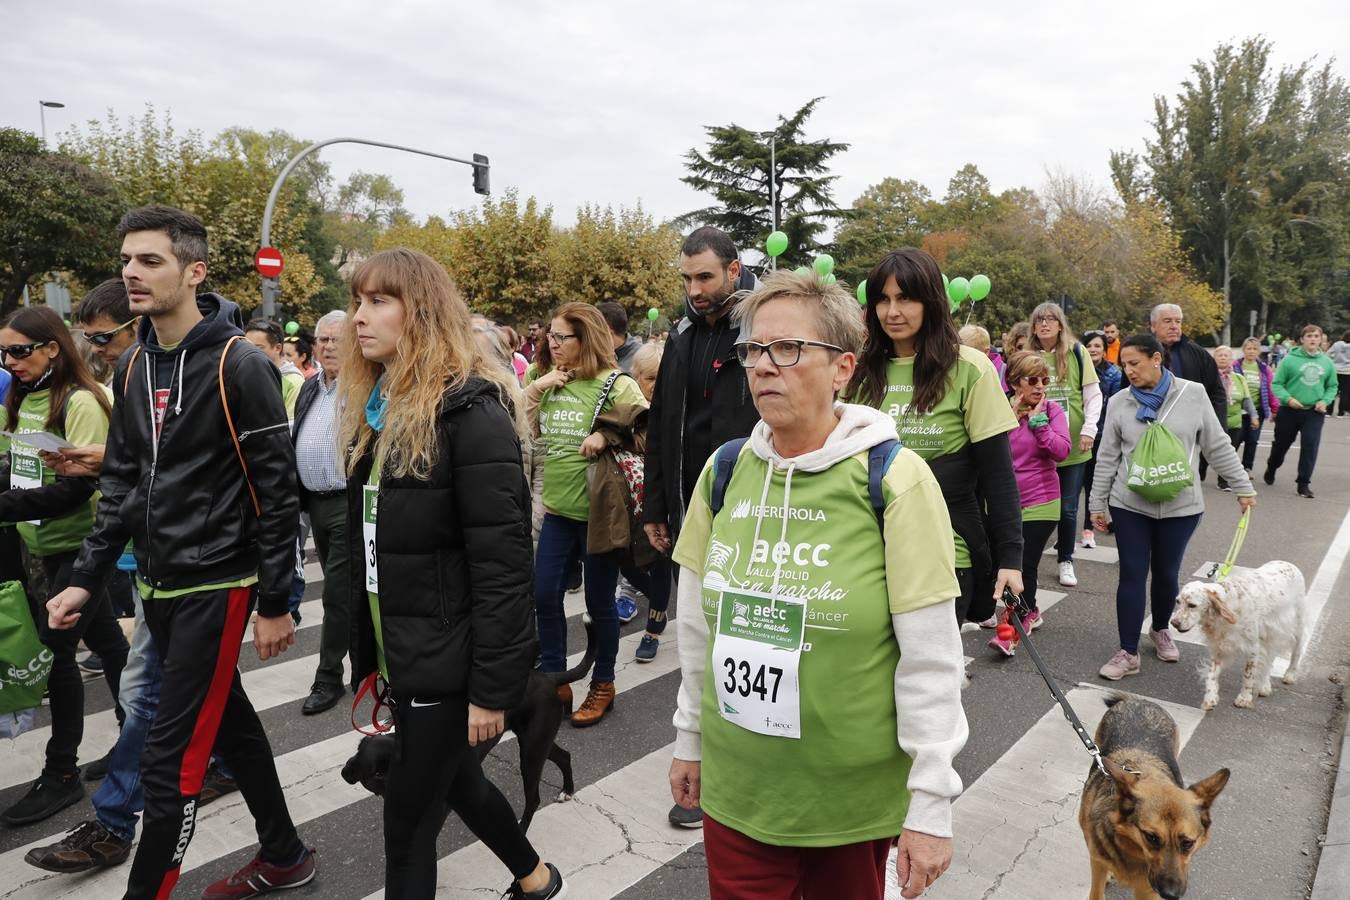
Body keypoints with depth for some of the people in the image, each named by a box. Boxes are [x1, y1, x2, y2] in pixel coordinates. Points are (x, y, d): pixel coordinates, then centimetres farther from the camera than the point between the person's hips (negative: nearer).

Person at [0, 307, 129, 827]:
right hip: (42, 545, 8)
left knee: (56, 651, -4)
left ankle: (61, 774, 9)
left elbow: (78, 486, -22)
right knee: (106, 642, 16)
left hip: (77, 545, -8)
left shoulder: (80, 402, -15)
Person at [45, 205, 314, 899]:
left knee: (170, 757, -2)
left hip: (215, 586, -8)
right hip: (155, 586, 8)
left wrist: (274, 601, -13)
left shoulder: (241, 366, -15)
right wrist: (85, 578, 6)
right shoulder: (132, 368, 7)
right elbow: (122, 484, 13)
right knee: (228, 721, 18)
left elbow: (277, 492, -15)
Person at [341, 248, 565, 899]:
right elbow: (368, 550, 13)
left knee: (408, 821, 4)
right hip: (399, 655, 9)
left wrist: (491, 688, -20)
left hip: (447, 661, -9)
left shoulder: (469, 411, -18)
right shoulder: (375, 410, 9)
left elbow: (502, 563, -21)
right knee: (453, 779, 24)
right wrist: (368, 658, 15)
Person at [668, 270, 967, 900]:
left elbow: (932, 657, -13)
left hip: (853, 796, -3)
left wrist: (931, 804, -10)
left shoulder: (893, 480, -15)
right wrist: (689, 737, 12)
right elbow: (697, 624, 7)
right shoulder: (724, 471, -2)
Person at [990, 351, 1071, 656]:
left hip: (1040, 502, -2)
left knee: (1025, 564, -6)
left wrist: (1038, 420, -17)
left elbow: (1062, 451, -15)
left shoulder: (1053, 410, -3)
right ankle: (1029, 612, 36)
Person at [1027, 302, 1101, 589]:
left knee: (1067, 508, 5)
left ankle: (1066, 560, 23)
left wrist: (1089, 430, -7)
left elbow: (1093, 394, 2)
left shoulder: (1076, 352, 0)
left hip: (1074, 447, -1)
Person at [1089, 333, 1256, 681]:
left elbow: (1218, 446, 4)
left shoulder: (1193, 395, -4)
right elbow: (1107, 458, 2)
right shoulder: (1119, 402, -3)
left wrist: (1243, 486, 5)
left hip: (1180, 506, 0)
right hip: (1130, 505, 0)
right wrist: (1097, 503, 3)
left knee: (1167, 573, 13)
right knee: (1132, 576, 0)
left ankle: (1160, 630, 39)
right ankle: (1128, 652, 7)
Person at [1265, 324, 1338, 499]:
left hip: (1315, 413, 1)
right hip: (1289, 411, -1)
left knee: (1310, 446, -7)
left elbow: (1332, 386, 12)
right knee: (1281, 444, 15)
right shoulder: (1290, 359, -8)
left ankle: (1304, 483, 2)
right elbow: (1277, 384, -6)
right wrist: (1288, 398, -20)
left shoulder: (1327, 362, 2)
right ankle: (1271, 469, 41)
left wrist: (1325, 401, -5)